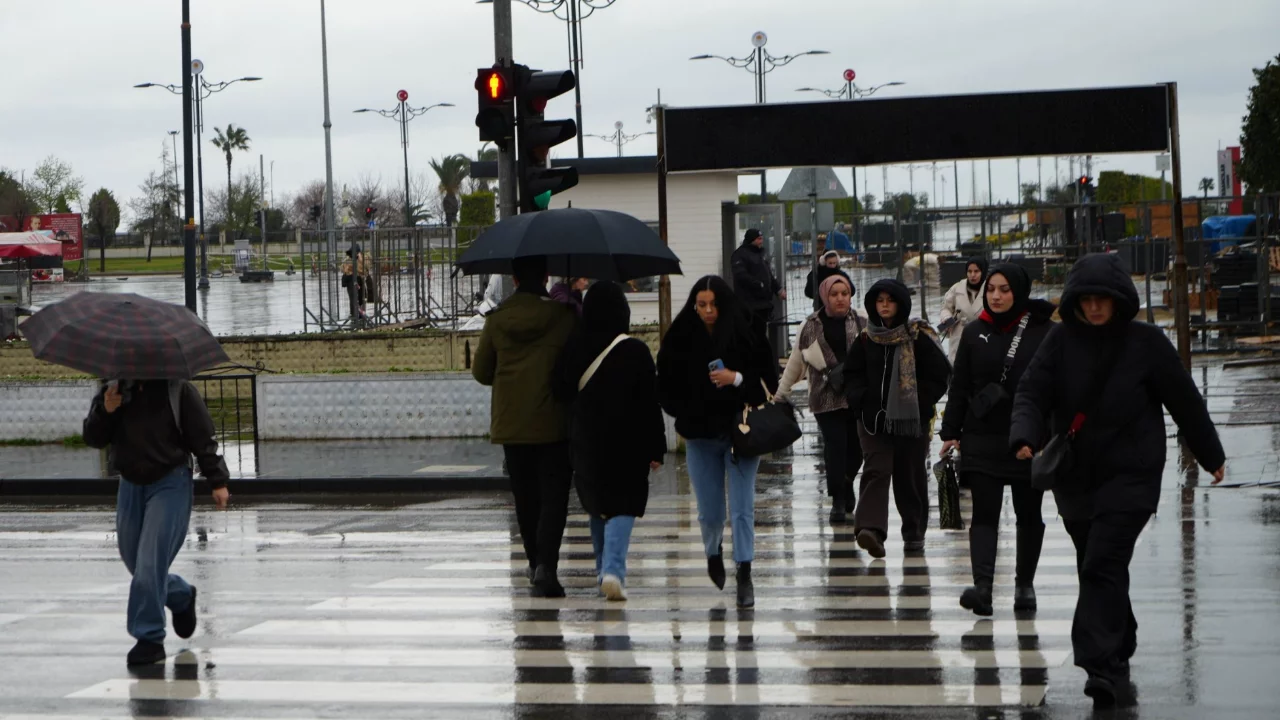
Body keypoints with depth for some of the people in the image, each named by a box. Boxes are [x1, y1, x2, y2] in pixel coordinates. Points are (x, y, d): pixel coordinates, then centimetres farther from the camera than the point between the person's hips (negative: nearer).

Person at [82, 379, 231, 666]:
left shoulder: (177, 389, -8)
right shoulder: (114, 390, 3)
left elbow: (203, 437, -5)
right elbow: (93, 438, 3)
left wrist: (217, 481, -7)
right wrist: (105, 412, -17)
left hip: (169, 484, -5)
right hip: (131, 485, 6)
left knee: (149, 563, -12)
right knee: (134, 561, 13)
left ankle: (150, 638, -4)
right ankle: (182, 597, 39)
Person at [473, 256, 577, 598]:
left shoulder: (497, 320, -1)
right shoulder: (563, 316, -9)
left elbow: (481, 372, 7)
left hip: (511, 423, 3)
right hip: (553, 423, -3)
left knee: (525, 496, 16)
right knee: (553, 495, -2)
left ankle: (536, 563, 26)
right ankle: (546, 565, -19)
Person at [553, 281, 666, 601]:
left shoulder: (573, 350, -4)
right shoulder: (635, 352, -10)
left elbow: (562, 391, 4)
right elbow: (650, 405, -8)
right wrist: (656, 449, -2)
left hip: (585, 443, 3)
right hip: (627, 443, -3)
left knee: (597, 506, 19)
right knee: (623, 507, 0)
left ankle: (605, 568, 27)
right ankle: (613, 569, -18)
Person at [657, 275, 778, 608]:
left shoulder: (745, 335, -7)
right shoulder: (681, 339, -1)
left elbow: (769, 378, -5)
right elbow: (666, 386, 5)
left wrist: (737, 379, -19)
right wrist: (687, 414, -6)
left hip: (741, 431, -2)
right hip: (700, 436, 2)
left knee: (743, 507, -6)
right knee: (710, 512, 9)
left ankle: (744, 575, 0)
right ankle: (714, 553, 41)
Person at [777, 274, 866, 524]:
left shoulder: (862, 324, 5)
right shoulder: (811, 327, 6)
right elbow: (796, 362, 14)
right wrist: (781, 392, 16)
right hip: (827, 397, -1)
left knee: (856, 447, 5)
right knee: (835, 446, -8)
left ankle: (847, 482, 35)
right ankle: (838, 500, 1)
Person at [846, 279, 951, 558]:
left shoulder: (919, 338, -3)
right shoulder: (865, 340, 6)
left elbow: (940, 375, -1)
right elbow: (852, 375, 13)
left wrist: (921, 401, -11)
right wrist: (861, 399, -4)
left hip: (912, 420, -1)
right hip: (874, 420, 1)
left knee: (910, 477, 8)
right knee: (876, 472, -14)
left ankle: (914, 532, 21)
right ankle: (871, 529, -27)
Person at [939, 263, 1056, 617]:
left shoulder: (1044, 332, -3)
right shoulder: (975, 333, 5)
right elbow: (959, 387, 9)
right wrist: (950, 433, 5)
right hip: (982, 439, 1)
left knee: (1029, 514, 11)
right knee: (984, 514, -8)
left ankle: (1025, 584, 25)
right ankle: (982, 586, -18)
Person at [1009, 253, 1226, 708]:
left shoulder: (1146, 342, -4)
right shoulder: (1061, 341, 2)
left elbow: (1184, 400, 5)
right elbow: (1032, 392, -5)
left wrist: (1212, 456, 14)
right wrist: (1025, 437, -25)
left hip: (1130, 475, -4)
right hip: (1075, 476, 4)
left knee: (1102, 566, -17)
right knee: (1095, 568, 12)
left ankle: (1101, 664, -21)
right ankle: (1120, 651, 29)